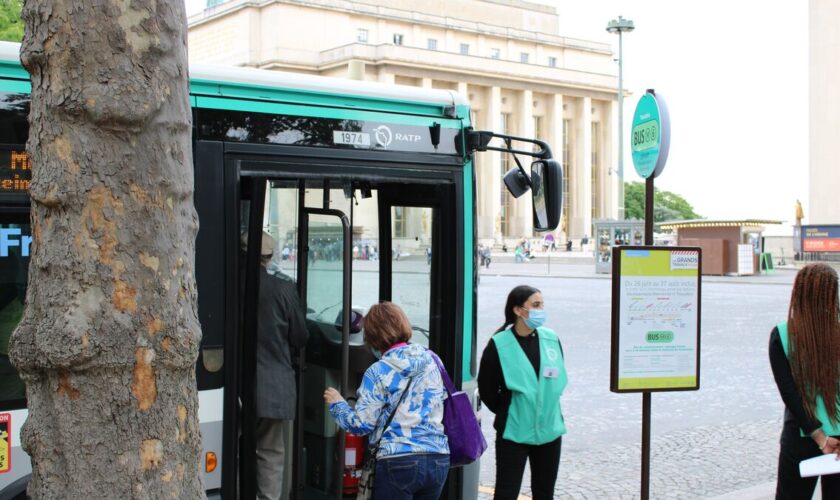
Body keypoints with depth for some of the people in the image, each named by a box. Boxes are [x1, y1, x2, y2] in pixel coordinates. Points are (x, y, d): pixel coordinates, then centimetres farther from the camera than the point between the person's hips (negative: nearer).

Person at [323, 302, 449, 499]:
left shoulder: (378, 372, -7)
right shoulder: (432, 360, 7)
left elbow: (361, 424, -8)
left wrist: (337, 404, 9)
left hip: (399, 462, -5)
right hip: (439, 460, 5)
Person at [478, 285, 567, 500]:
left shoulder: (551, 339, 0)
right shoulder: (499, 345, -12)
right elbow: (487, 389, -3)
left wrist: (546, 408, 10)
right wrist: (508, 412, 5)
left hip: (550, 429, 4)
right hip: (513, 432, -4)